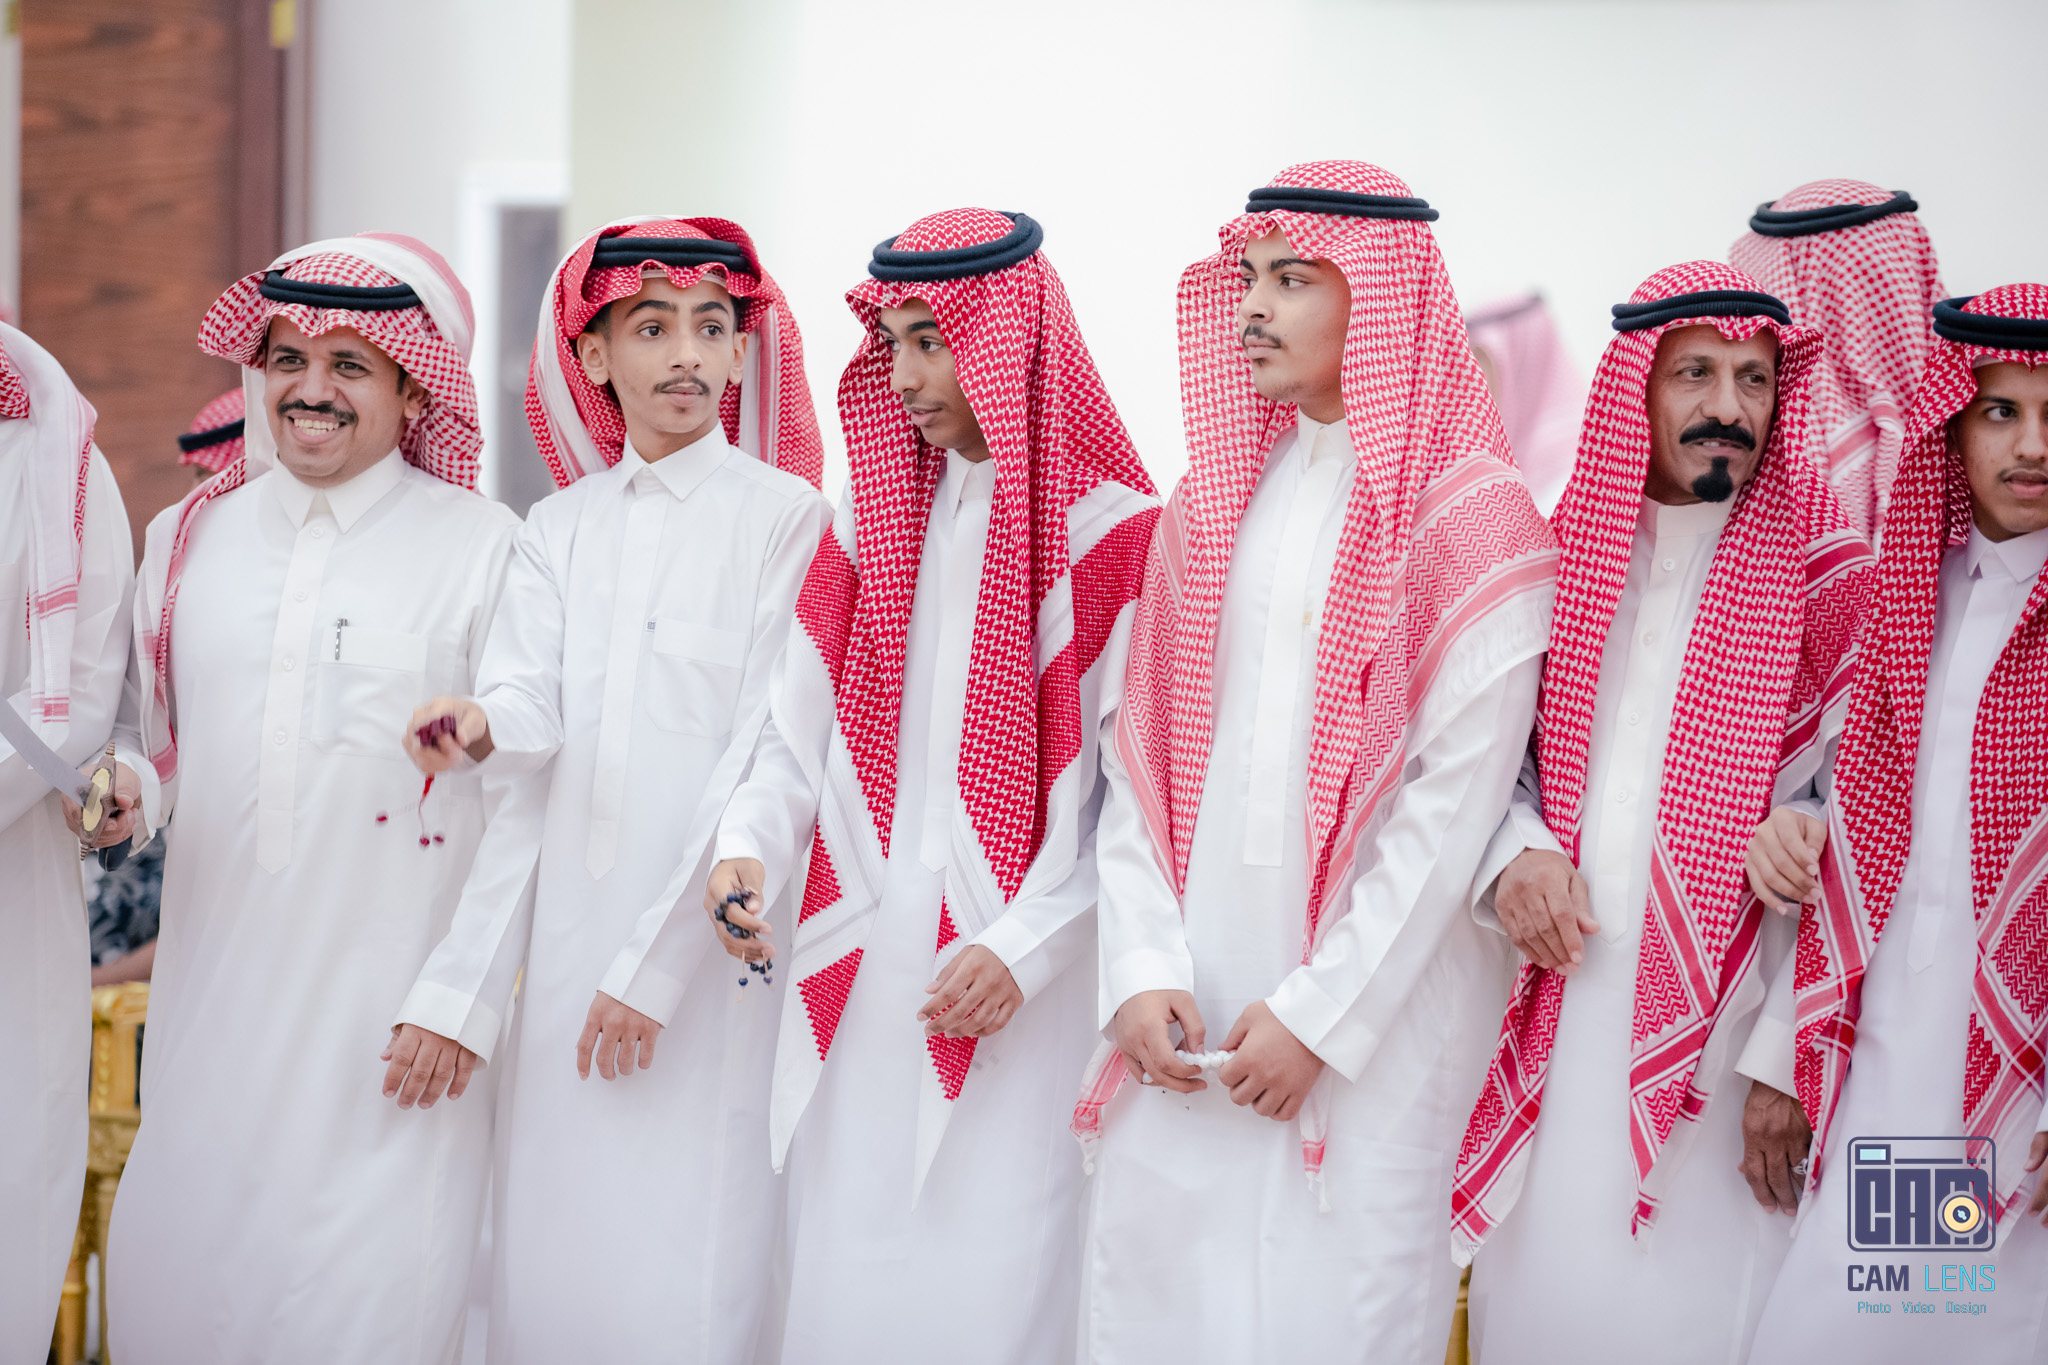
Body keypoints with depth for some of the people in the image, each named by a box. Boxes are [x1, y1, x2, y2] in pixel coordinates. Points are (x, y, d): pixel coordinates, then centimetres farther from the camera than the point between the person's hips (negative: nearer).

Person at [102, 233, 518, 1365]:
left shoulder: (482, 546, -1)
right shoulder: (188, 537, 12)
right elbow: (146, 734, 21)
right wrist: (119, 788, 0)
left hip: (398, 992, -4)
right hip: (218, 968, 4)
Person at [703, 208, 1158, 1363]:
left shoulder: (1112, 531, -3)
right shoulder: (873, 520, 13)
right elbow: (803, 732, 12)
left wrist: (1025, 945, -14)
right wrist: (752, 847, -7)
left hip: (1021, 1002, -4)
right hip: (859, 980, 5)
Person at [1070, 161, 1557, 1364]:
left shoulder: (1474, 519, -6)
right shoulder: (1214, 500, 11)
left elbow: (1456, 799, -12)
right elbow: (1142, 751, 8)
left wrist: (1320, 1011, -13)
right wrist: (1143, 968, -4)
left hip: (1377, 1001, -5)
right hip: (1194, 1008, 5)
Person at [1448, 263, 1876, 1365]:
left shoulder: (1821, 572, -4)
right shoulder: (1562, 553, 8)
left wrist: (1790, 1057, -12)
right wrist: (1515, 852, -7)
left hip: (1721, 1037, -3)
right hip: (1558, 1018, 4)